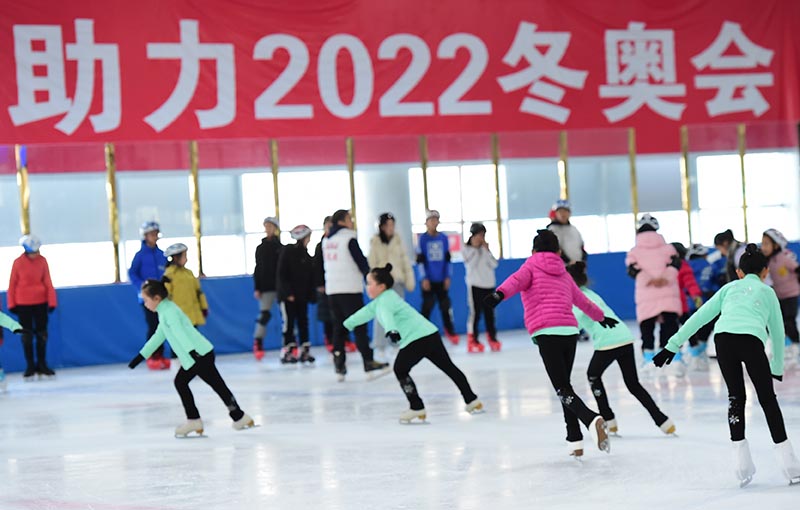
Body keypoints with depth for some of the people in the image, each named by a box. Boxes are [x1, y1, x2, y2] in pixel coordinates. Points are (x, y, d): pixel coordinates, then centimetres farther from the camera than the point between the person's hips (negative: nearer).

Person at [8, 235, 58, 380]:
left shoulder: (42, 261, -5)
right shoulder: (18, 262, -8)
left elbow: (47, 282, -2)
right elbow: (12, 283, -2)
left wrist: (52, 301, -4)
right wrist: (11, 304, -1)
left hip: (41, 302, 1)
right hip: (23, 303, -1)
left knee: (42, 333, 7)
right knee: (27, 334, 4)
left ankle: (41, 365, 17)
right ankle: (30, 366, 11)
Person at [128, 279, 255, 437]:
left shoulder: (169, 311, -11)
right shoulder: (165, 311, 21)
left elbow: (179, 332, -26)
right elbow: (158, 337, 30)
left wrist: (191, 351, -39)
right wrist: (140, 357, 34)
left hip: (200, 355, -10)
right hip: (194, 357, 10)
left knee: (217, 385, -7)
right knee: (180, 382, 15)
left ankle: (239, 417, -4)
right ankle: (193, 421, 17)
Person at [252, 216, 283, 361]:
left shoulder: (281, 248, 4)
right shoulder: (261, 248, 9)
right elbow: (257, 269, 8)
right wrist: (257, 288, 2)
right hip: (266, 287, 0)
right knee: (264, 314, -9)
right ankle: (257, 344, -7)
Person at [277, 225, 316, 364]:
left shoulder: (306, 255, 9)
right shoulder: (287, 252, -9)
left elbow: (310, 277, 10)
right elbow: (282, 274, -12)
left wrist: (311, 294, 3)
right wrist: (288, 293, -18)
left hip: (302, 295, 6)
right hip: (288, 295, -6)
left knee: (303, 321, 6)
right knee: (289, 322, -6)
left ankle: (304, 351, 10)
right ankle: (287, 352, -3)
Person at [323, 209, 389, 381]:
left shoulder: (326, 241, 13)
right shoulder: (349, 239, -9)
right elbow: (361, 262, -9)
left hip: (332, 290, 7)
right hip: (350, 289, -7)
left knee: (339, 327, 8)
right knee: (359, 326, -6)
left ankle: (339, 366, 4)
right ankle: (369, 364, -9)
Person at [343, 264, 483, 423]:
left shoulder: (385, 299, -7)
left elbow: (387, 314, -31)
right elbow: (366, 312, 40)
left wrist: (391, 330, -51)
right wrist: (347, 324, 52)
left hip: (417, 339, -10)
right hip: (431, 334, 10)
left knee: (400, 369, 2)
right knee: (448, 367, 15)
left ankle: (416, 407, -1)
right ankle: (471, 400, 22)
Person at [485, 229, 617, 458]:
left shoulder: (531, 266, 13)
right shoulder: (563, 274, 27)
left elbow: (516, 280, -12)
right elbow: (583, 301, 41)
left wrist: (499, 294, -31)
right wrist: (601, 317, 60)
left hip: (547, 334, -5)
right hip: (570, 331, 5)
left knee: (562, 389, -9)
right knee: (564, 385, 17)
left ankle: (592, 420, -34)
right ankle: (575, 441, 11)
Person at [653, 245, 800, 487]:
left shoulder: (729, 288, 31)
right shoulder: (767, 292, 29)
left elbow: (699, 317, 28)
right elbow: (777, 331, 32)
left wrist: (673, 345, 30)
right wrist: (777, 367, 45)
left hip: (723, 337, 1)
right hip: (751, 339, -1)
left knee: (736, 397, 16)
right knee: (768, 399, 10)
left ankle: (743, 465, 11)